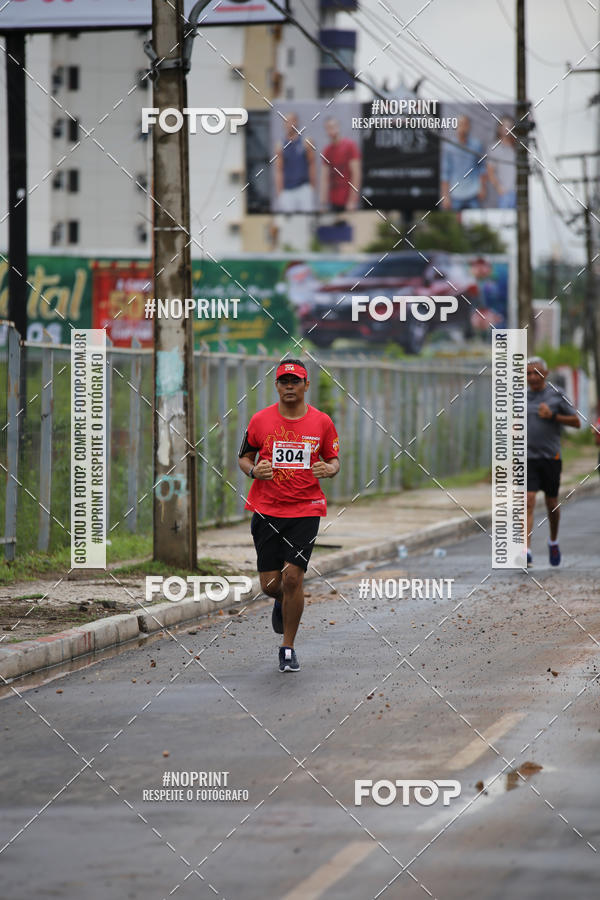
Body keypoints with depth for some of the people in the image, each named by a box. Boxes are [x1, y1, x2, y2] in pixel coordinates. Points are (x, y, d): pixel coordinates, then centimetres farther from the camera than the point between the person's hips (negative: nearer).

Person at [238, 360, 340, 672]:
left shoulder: (322, 422, 2)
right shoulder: (260, 420, 1)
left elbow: (333, 459, 13)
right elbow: (244, 457, 11)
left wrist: (329, 469, -10)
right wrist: (254, 470, -11)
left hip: (305, 509, -1)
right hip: (266, 510, 1)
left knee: (293, 578, -10)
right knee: (270, 584, 0)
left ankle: (288, 648, 5)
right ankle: (282, 602, 39)